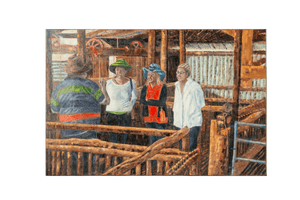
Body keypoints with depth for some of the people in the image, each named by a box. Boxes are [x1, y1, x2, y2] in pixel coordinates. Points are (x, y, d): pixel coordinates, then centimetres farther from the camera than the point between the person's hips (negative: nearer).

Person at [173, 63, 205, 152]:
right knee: (181, 147, 13)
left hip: (193, 123, -6)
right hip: (179, 123, 6)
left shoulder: (195, 87, -12)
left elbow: (201, 104, -3)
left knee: (191, 148, -10)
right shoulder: (177, 85, 8)